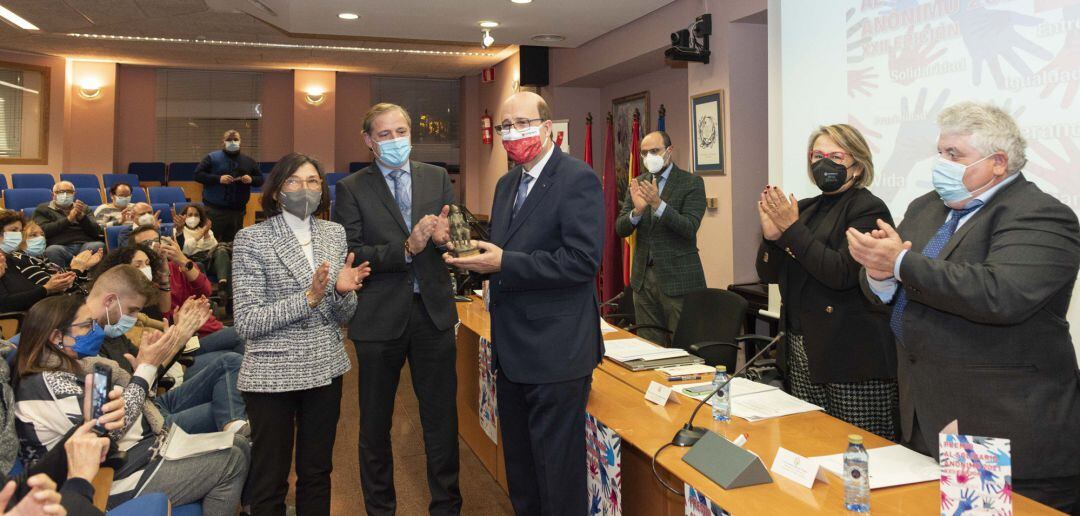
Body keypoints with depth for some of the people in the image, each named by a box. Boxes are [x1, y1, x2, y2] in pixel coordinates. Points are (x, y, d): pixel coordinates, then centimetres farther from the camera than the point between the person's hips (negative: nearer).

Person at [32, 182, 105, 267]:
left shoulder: (83, 208, 26)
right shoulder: (42, 209, 20)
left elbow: (97, 232, 11)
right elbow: (43, 231, 0)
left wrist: (82, 216, -5)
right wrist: (68, 219, -7)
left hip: (85, 245, 1)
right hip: (60, 246, -1)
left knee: (98, 246, -33)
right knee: (52, 250, -37)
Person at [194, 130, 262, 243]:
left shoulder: (248, 160, 12)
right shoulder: (212, 157, 2)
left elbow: (260, 180, 15)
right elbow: (198, 174, -3)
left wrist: (251, 180, -9)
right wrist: (218, 179, -16)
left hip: (238, 210, 3)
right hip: (215, 209, -3)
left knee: (232, 242, 10)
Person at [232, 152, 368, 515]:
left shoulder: (335, 234, 4)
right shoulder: (251, 240, -9)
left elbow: (343, 316, 7)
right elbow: (247, 322, -14)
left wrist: (342, 291, -15)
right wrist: (308, 297, -23)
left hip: (326, 369, 4)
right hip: (273, 375, -4)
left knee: (317, 472, 18)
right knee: (270, 482, 11)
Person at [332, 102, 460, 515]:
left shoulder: (437, 178, 6)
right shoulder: (351, 189, -2)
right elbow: (351, 255, -11)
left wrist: (446, 235, -19)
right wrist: (405, 249, -22)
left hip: (433, 311, 2)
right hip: (379, 317, -1)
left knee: (442, 418, 12)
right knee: (375, 423, 15)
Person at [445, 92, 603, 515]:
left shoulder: (578, 179, -13)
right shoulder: (507, 184, 14)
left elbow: (582, 259, -22)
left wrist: (503, 263, -23)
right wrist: (475, 255, -4)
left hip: (555, 352, -8)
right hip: (513, 351, 9)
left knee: (557, 470, 4)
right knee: (519, 462, 21)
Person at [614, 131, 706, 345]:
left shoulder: (691, 182, -4)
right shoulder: (638, 184, 9)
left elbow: (690, 228, -15)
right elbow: (620, 229, 3)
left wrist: (658, 204, -28)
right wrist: (637, 211, -18)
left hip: (678, 279, -4)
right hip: (643, 277, 5)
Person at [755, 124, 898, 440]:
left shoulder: (868, 209, -7)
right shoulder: (806, 209, 12)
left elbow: (842, 273, -22)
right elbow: (768, 274, 11)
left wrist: (792, 229, -18)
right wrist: (771, 236, -8)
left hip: (853, 355, -6)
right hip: (801, 350, 7)